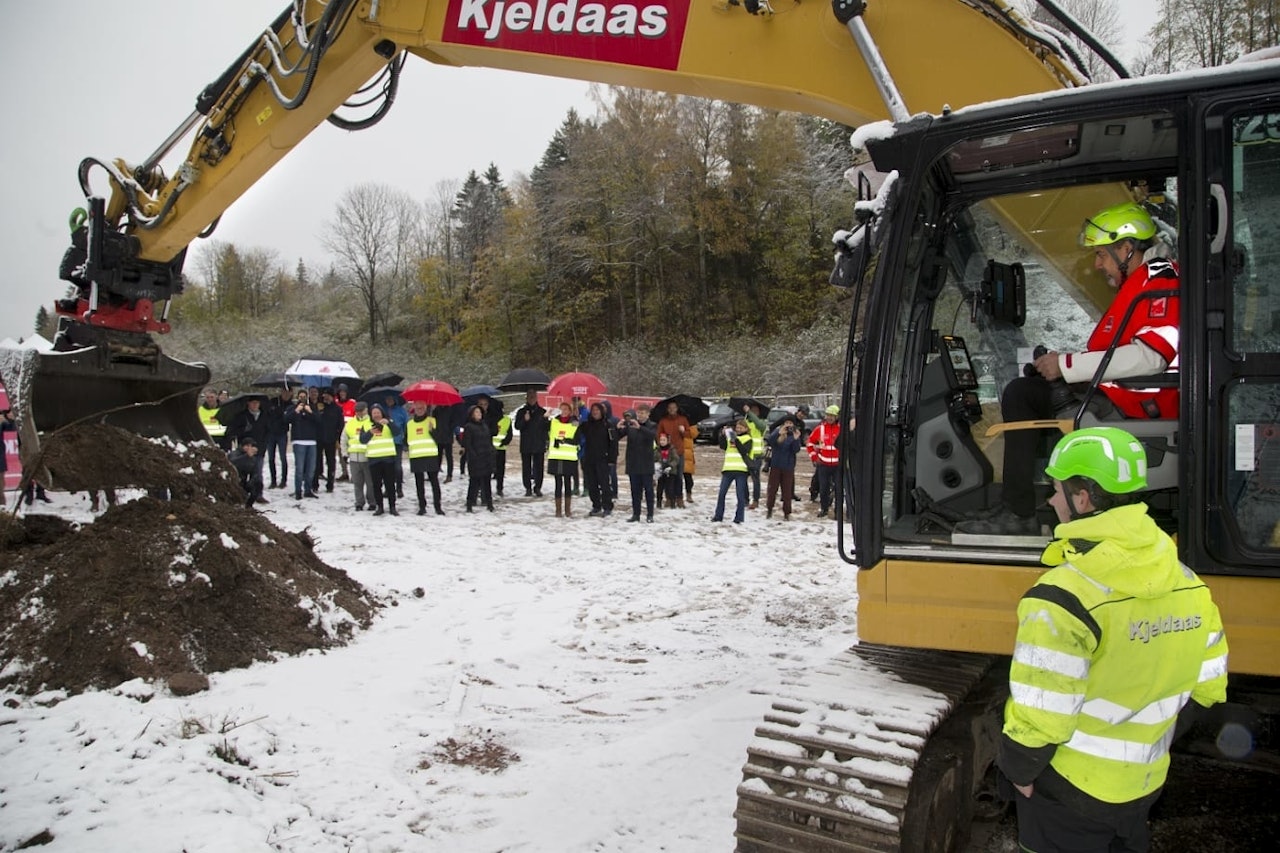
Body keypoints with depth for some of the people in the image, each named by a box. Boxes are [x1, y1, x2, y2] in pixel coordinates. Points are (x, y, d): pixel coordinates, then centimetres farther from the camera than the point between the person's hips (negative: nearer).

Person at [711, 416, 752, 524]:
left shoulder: (747, 439, 5)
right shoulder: (730, 436, 16)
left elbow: (744, 451, -11)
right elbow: (722, 446, 2)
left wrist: (736, 440, -17)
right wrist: (723, 435, -11)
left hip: (741, 470, -4)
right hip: (728, 469, 4)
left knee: (740, 495, -1)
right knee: (721, 493, 4)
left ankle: (739, 518, 4)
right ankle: (718, 516, 11)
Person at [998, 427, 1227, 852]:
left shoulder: (1064, 598, -28)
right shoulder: (1187, 584, -4)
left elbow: (1041, 710, -26)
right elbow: (1206, 686, 6)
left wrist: (1019, 769, -8)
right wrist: (1145, 739, 17)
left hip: (1070, 790, -6)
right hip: (1144, 784, 6)